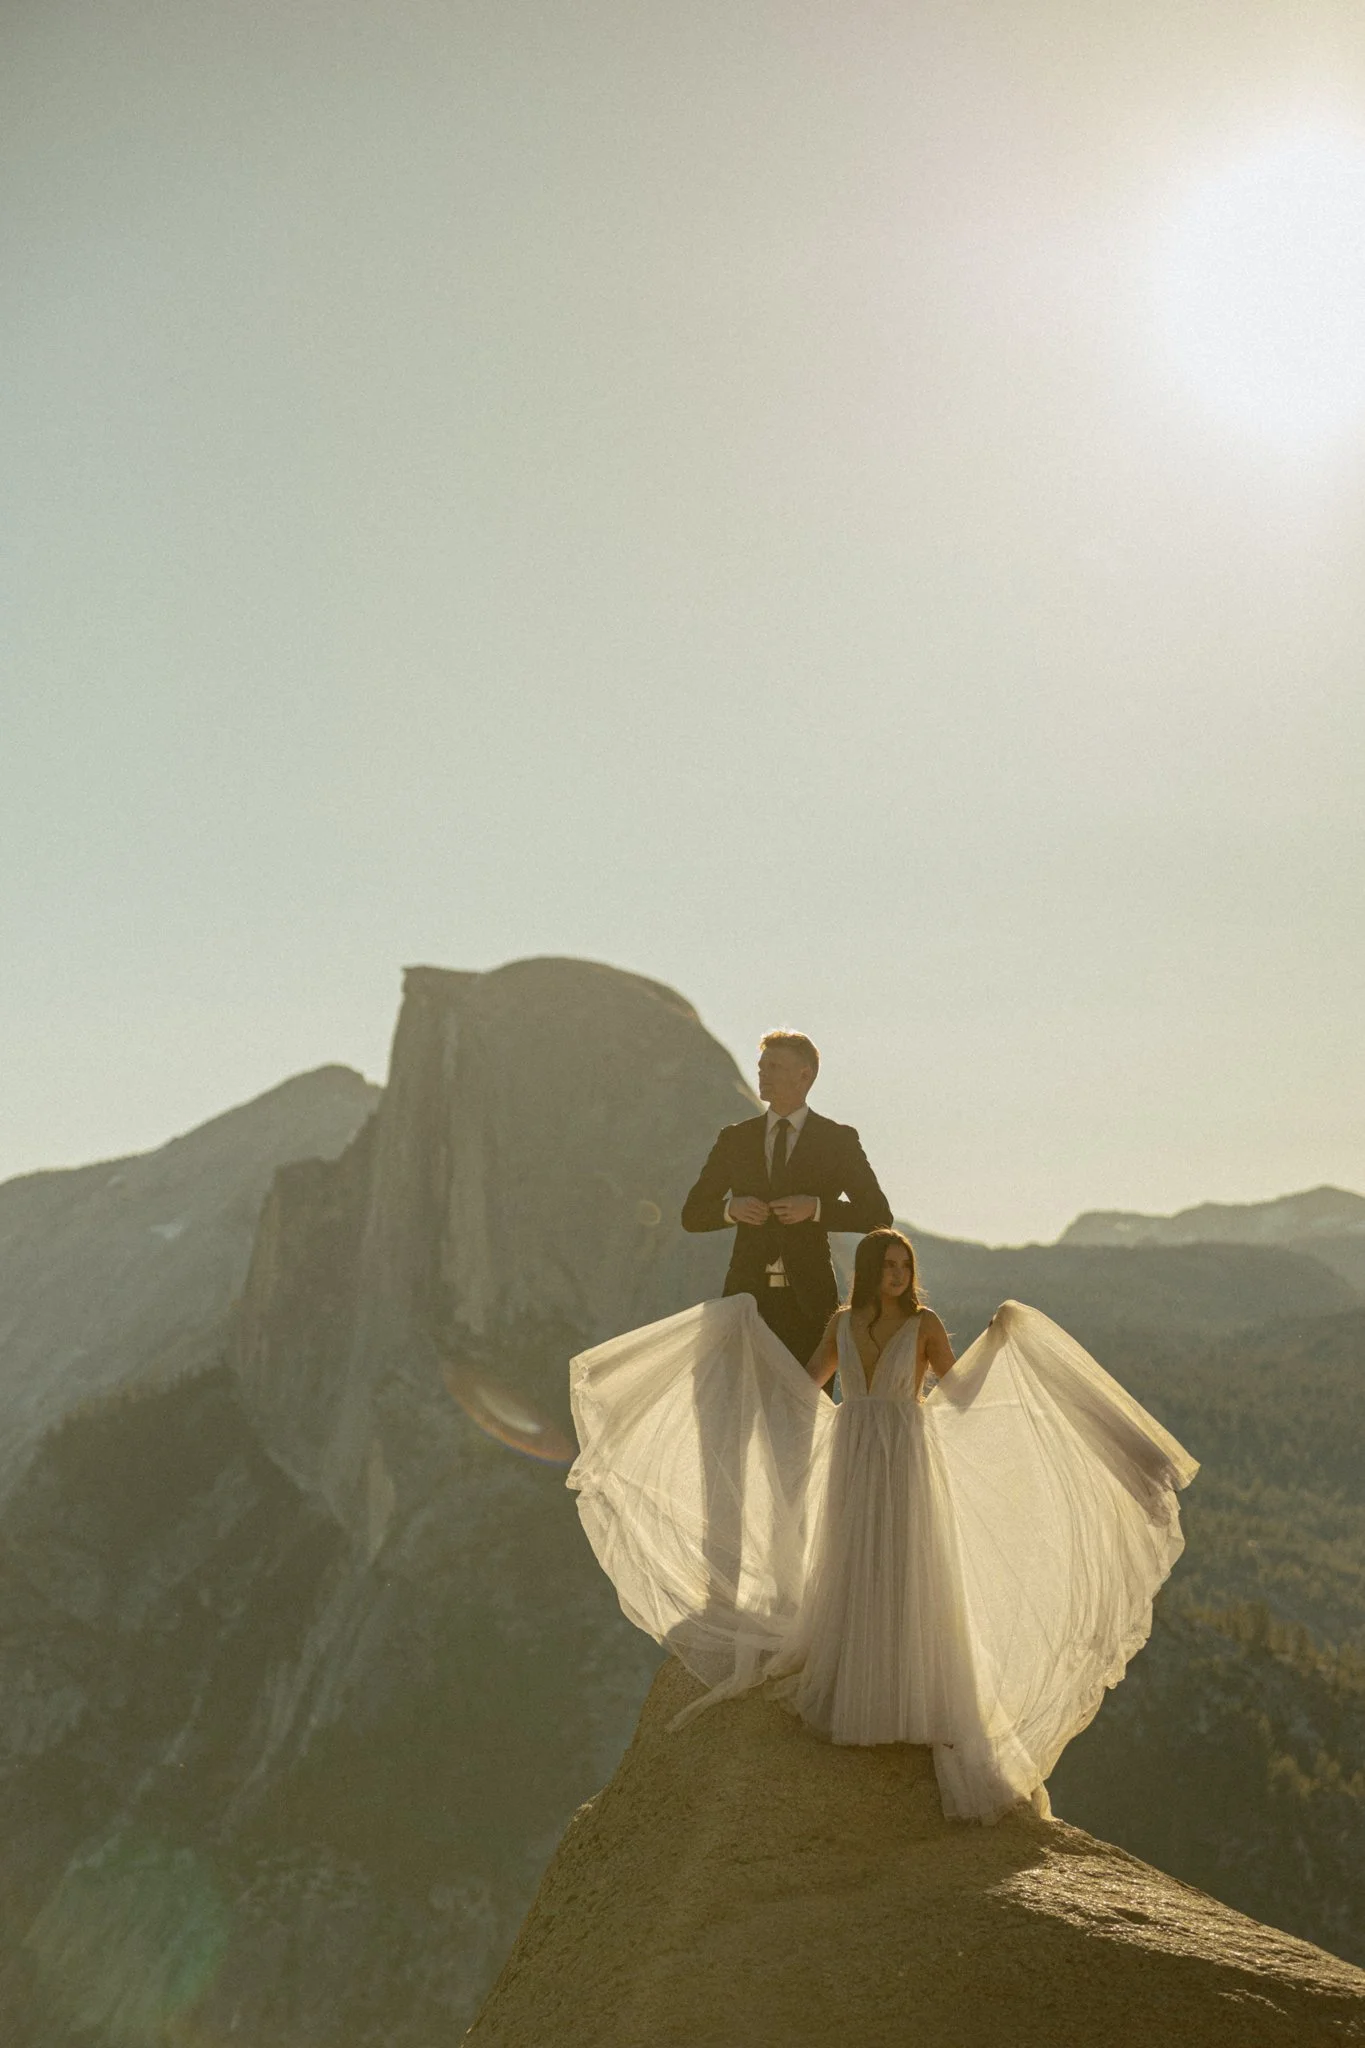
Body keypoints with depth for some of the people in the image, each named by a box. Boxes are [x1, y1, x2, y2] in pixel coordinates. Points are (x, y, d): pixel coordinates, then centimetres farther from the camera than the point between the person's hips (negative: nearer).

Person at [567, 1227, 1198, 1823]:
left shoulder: (925, 1323, -2)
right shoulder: (842, 1321, 8)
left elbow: (959, 1392, -7)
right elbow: (805, 1382, 17)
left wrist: (997, 1338, -17)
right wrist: (755, 1330, 16)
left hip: (907, 1460, -4)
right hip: (853, 1462, 4)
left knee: (909, 1577, -4)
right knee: (851, 1576, 8)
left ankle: (914, 1701, 6)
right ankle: (855, 1691, 23)